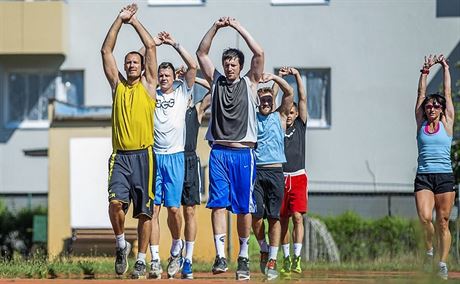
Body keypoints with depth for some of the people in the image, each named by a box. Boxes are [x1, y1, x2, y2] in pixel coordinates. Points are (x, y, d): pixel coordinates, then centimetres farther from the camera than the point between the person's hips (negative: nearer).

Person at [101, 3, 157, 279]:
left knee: (144, 211, 1)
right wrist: (120, 20, 5)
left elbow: (151, 46, 4)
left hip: (143, 156, -1)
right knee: (116, 202, -17)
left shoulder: (148, 85, 8)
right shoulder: (118, 85, 13)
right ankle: (122, 244, 5)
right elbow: (106, 50, 8)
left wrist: (134, 20, 9)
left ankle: (141, 260, 9)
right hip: (120, 156, 1)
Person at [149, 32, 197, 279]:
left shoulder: (181, 93, 9)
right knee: (153, 208, -5)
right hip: (153, 156, 1)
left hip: (175, 157, -1)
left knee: (173, 208, -5)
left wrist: (174, 44, -5)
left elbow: (193, 66, -2)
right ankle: (155, 260, -6)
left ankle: (176, 250, 19)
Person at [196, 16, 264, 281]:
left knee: (244, 207, 1)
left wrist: (238, 26, -4)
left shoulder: (249, 83, 8)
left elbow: (259, 54, -3)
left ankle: (244, 257, 9)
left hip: (243, 152, -1)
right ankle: (220, 256, -10)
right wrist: (216, 27, -2)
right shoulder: (216, 81, 12)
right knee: (218, 203, -7)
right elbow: (201, 53, 7)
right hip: (219, 152, 1)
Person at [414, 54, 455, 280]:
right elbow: (421, 94, 12)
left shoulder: (446, 124, 8)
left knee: (443, 223, 0)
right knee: (424, 218, -16)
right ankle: (429, 250, 9)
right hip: (423, 177, 1)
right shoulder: (421, 124, 10)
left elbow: (447, 94, 11)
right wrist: (425, 71, 11)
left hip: (444, 177, 0)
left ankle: (443, 263, 6)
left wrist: (445, 69, 14)